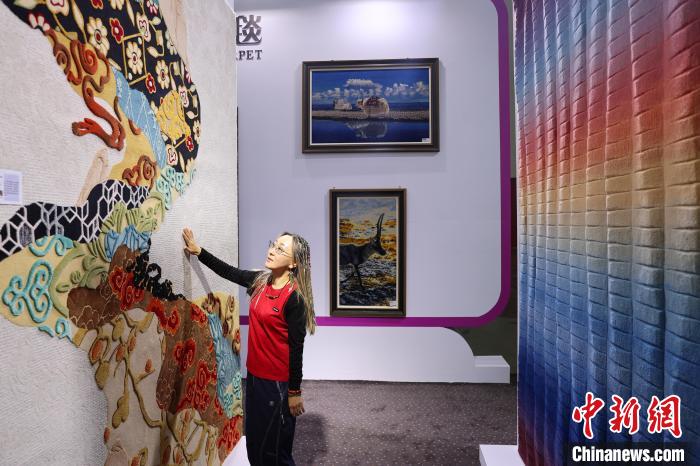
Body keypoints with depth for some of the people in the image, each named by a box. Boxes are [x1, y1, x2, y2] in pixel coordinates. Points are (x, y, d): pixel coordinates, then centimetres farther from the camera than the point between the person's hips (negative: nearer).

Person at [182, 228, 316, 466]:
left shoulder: (294, 298, -21)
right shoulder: (261, 282, -1)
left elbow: (296, 347, -17)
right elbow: (228, 271, 13)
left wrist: (295, 391, -12)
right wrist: (198, 251, 12)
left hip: (278, 381, -7)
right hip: (255, 374, 7)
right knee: (254, 439, 23)